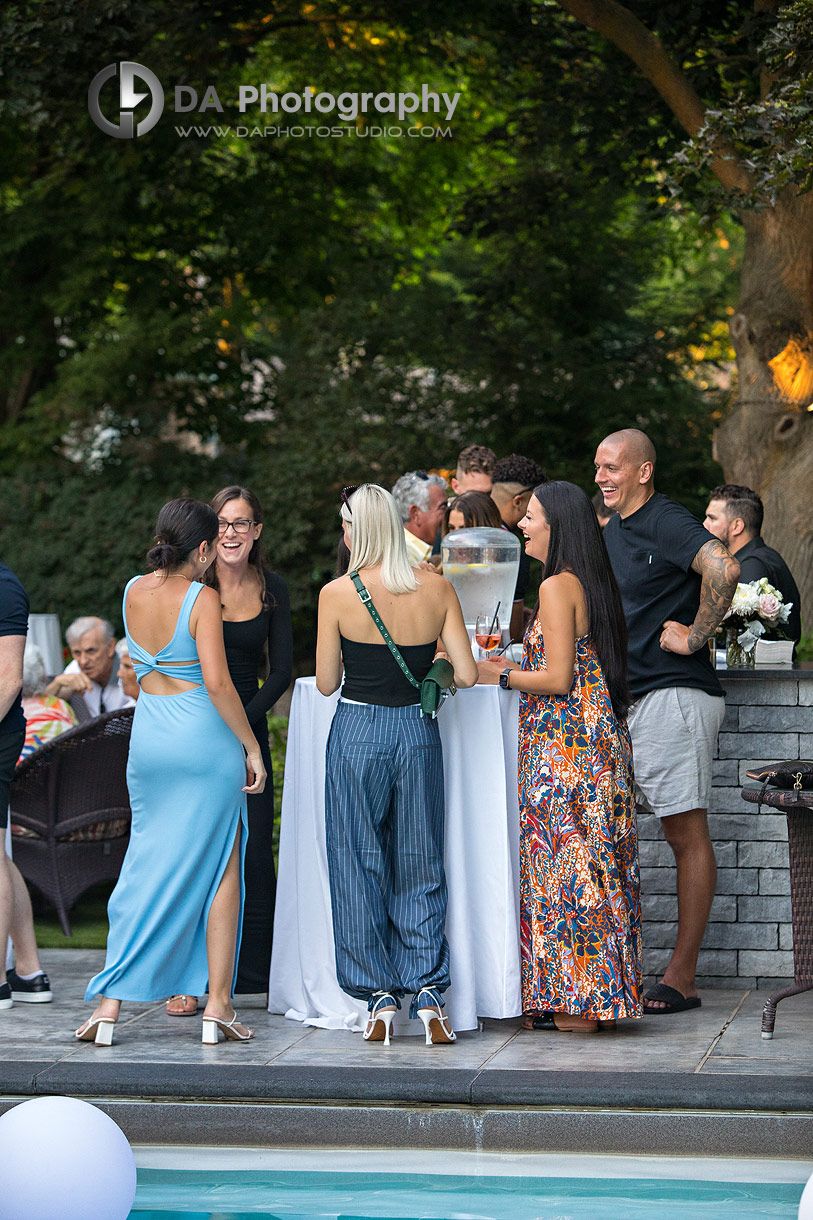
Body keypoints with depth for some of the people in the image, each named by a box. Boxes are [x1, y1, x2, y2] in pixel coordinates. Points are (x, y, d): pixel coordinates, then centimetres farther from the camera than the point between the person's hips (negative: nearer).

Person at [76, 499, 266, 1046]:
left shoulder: (133, 592, 5)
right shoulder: (202, 598, -14)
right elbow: (217, 682, -21)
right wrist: (252, 746, -13)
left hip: (149, 734, 6)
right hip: (206, 736, -5)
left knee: (147, 868, 10)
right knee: (221, 868, 5)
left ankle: (111, 1001, 3)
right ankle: (218, 1004, 3)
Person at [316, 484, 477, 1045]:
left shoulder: (337, 594, -9)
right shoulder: (438, 589, -2)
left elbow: (327, 682, -4)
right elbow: (467, 674, -3)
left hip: (358, 732, -2)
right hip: (419, 731, 2)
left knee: (359, 866, 8)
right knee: (419, 868, 10)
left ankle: (379, 995, 8)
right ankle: (428, 992, 2)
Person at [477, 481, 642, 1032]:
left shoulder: (557, 586, -14)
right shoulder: (591, 583, 14)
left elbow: (558, 680, -17)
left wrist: (502, 676, -4)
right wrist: (517, 667, 20)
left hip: (563, 743, -9)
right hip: (600, 736, 9)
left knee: (564, 865, -5)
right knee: (591, 861, 10)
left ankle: (576, 1004, -2)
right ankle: (597, 997, 13)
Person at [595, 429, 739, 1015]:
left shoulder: (668, 522, -12)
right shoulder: (610, 532, 17)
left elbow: (724, 568, -31)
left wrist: (695, 636, -21)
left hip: (675, 695, -10)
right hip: (621, 700, 10)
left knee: (687, 834, -4)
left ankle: (682, 976, -1)